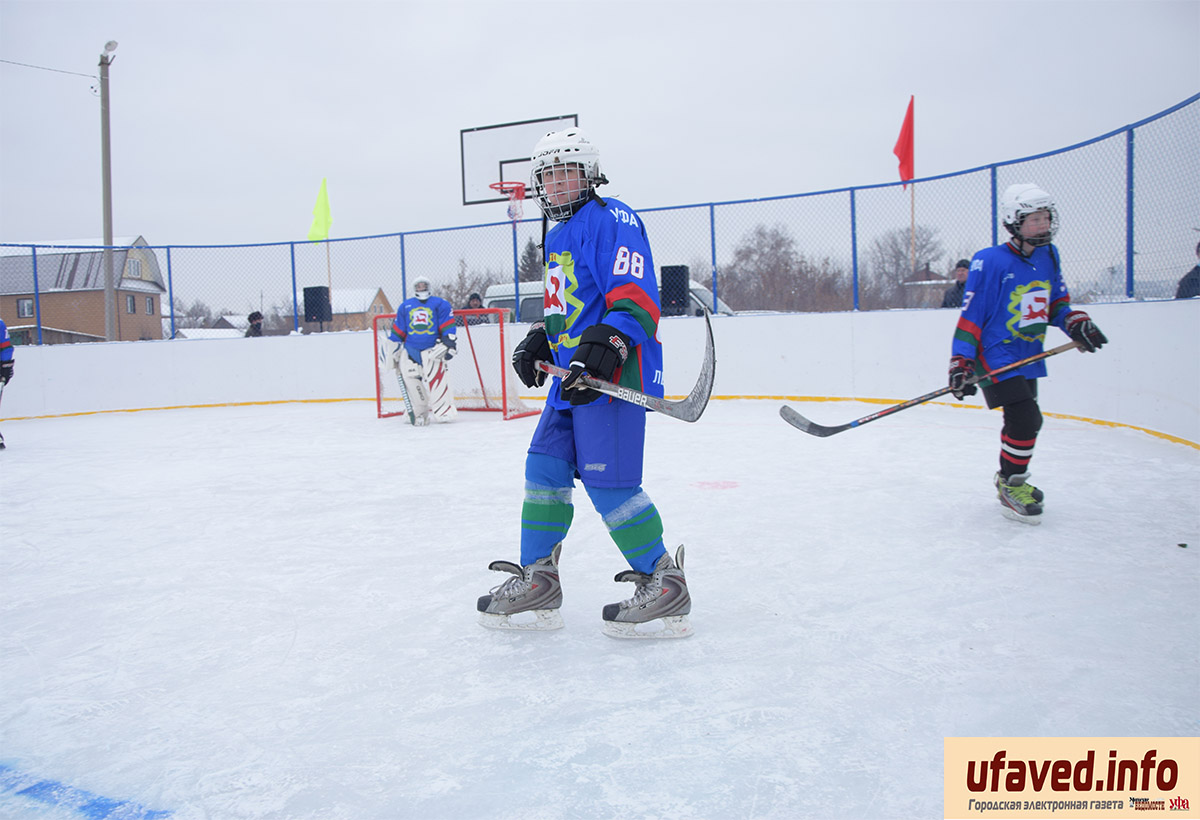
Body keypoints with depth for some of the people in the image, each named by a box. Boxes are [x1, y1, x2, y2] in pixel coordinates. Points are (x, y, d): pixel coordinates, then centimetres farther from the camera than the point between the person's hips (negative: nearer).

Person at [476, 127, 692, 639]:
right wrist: (538, 340, 18)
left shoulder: (612, 220, -8)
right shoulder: (558, 237, 23)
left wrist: (606, 343, -33)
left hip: (614, 370, -10)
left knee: (607, 480, -13)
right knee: (544, 467, 8)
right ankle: (537, 582, 17)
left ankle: (664, 585, 0)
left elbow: (635, 295, -20)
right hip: (572, 373, 10)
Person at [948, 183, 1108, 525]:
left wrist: (1077, 322, -4)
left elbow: (1056, 302, 16)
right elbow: (971, 315, -15)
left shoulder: (1049, 257, 6)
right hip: (995, 356, -8)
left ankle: (1010, 477, 38)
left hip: (1028, 357, 8)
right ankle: (1010, 487, -1)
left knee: (1024, 420, 18)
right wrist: (962, 362, -18)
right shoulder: (990, 262, -16)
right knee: (1026, 419, -17)